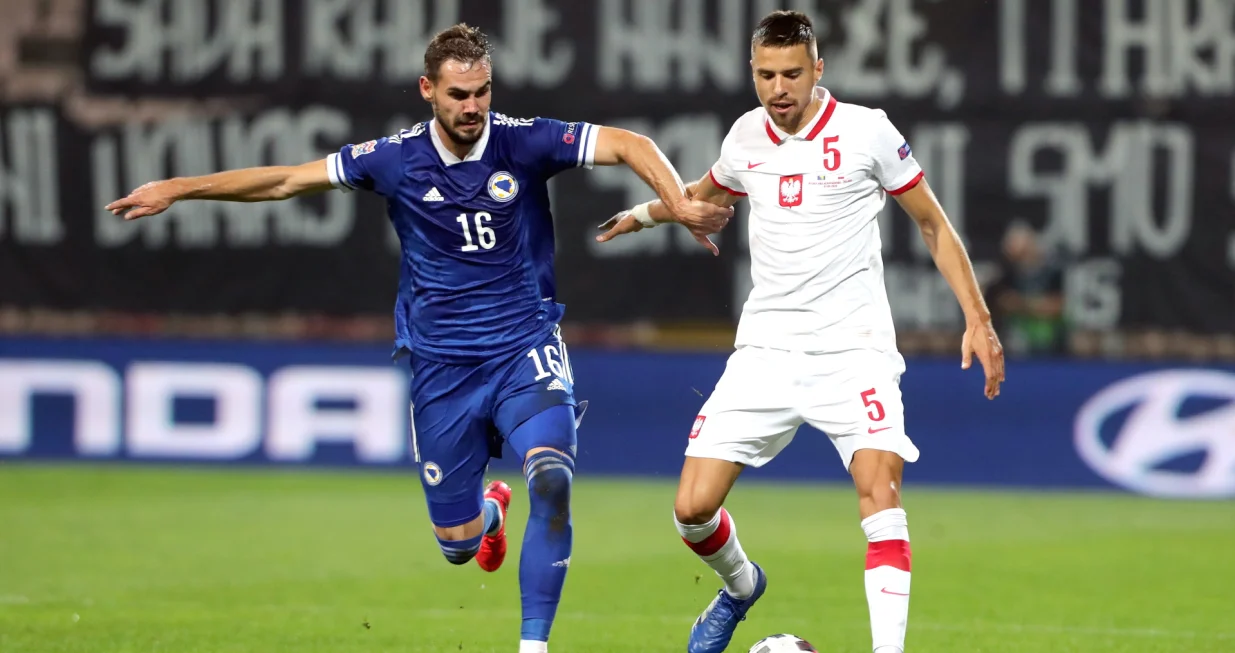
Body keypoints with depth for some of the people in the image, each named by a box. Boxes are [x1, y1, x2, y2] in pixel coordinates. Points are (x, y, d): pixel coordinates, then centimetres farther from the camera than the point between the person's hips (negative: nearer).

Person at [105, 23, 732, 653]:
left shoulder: (523, 142, -9)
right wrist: (175, 189, 2)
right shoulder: (396, 158, -5)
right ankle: (489, 506, 46)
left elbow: (629, 145, -18)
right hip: (440, 366, 2)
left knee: (552, 476, -29)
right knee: (457, 543, 6)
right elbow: (286, 179, 3)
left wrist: (679, 204, -35)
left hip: (526, 350, -2)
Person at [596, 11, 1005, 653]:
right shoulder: (746, 137, 6)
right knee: (693, 508, -3)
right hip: (765, 351, 4)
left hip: (853, 347, -4)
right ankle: (741, 586, 30)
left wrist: (977, 319, -2)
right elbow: (708, 192, 32)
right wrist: (641, 214, 38)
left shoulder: (865, 131, -6)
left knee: (879, 489, -25)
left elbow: (933, 223, 3)